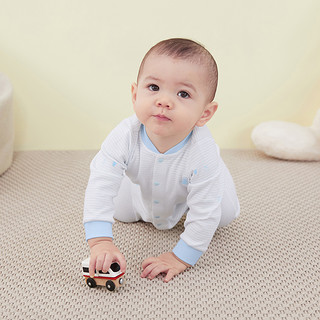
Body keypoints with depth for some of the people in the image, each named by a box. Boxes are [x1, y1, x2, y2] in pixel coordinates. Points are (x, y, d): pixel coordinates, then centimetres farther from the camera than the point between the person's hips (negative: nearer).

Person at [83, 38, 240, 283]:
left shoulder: (203, 155, -46)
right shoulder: (125, 136, -42)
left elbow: (204, 216, -37)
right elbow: (100, 185, -43)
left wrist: (181, 257, -33)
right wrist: (100, 241, -52)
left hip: (188, 194, -1)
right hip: (143, 189, 2)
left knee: (225, 213, 5)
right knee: (122, 212, 16)